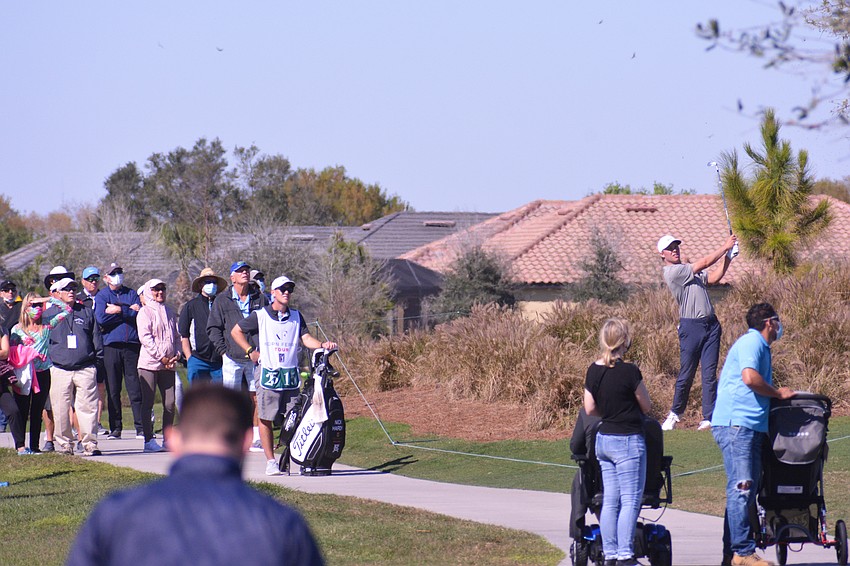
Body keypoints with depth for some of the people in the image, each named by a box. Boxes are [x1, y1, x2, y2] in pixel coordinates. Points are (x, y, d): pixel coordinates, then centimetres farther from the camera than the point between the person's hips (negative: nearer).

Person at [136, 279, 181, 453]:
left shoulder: (169, 312, 18)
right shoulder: (145, 312, -2)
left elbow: (177, 336, 20)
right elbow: (145, 337, -10)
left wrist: (176, 355, 2)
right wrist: (162, 358, -14)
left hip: (168, 365, 6)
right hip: (149, 364, -6)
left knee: (170, 403, 2)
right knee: (147, 403, -4)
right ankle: (149, 440, -4)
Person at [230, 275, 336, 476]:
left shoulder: (296, 316, 13)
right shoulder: (260, 316, 2)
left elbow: (305, 338, 5)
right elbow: (236, 331, 10)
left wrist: (322, 345, -14)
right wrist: (250, 351, 1)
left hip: (291, 375, 3)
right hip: (268, 374, -3)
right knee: (265, 419, -2)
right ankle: (270, 461, 4)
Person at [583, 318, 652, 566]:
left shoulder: (593, 371, 2)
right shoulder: (629, 371, -16)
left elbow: (590, 409, 8)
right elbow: (646, 406, -5)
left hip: (603, 439, 7)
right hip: (628, 441, -7)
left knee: (610, 500, 10)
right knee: (630, 501, -3)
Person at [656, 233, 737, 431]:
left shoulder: (690, 270, 19)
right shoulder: (672, 272, -9)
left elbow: (713, 278, 14)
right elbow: (705, 263, -9)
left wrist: (728, 257, 6)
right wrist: (725, 247, -1)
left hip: (710, 324, 7)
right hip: (691, 325, -7)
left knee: (710, 374, 1)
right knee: (686, 374, -1)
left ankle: (709, 418, 0)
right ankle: (675, 413, 17)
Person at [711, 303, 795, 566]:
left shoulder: (760, 346, 25)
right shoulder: (751, 342, -7)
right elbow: (749, 378, -22)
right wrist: (778, 393, -10)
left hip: (751, 428, 11)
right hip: (736, 425, -11)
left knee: (746, 490, 8)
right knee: (741, 488, -13)